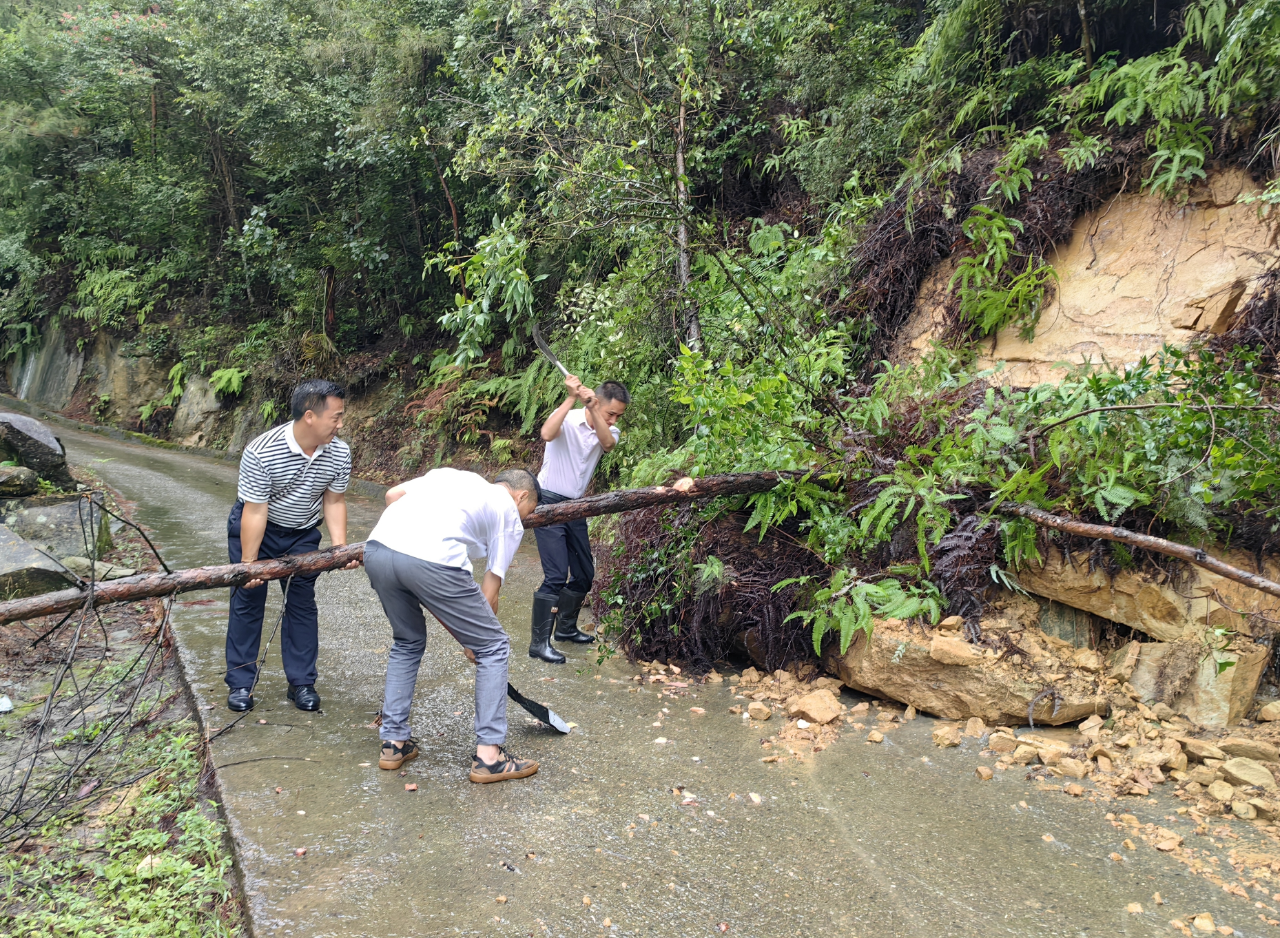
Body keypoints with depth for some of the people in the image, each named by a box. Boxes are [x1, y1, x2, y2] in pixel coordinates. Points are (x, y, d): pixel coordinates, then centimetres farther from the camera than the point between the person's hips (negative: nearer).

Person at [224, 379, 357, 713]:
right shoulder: (261, 453, -31)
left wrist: (340, 547, -20)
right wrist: (248, 565, -23)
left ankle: (302, 683, 14)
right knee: (248, 601, 1)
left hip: (303, 534, 3)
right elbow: (255, 512, -26)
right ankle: (240, 683, 13)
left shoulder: (340, 453, -20)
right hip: (256, 528, -3)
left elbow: (334, 501, -8)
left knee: (302, 604, 4)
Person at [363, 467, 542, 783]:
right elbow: (489, 591, 16)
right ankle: (488, 755, 13)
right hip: (433, 561, -6)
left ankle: (393, 742, 30)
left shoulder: (451, 474, 34)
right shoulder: (510, 514, 19)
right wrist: (476, 641, 30)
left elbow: (392, 494, 25)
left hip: (377, 547, 6)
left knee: (407, 642, 30)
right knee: (494, 647, 12)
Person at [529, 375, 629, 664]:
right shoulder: (567, 419, -13)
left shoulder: (609, 431, 3)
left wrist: (592, 410, -35)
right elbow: (547, 434, -36)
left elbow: (607, 443, -22)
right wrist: (572, 398, -36)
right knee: (556, 575, -15)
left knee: (584, 573, 14)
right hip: (548, 503, -7)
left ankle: (566, 627, 34)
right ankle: (539, 642, -7)